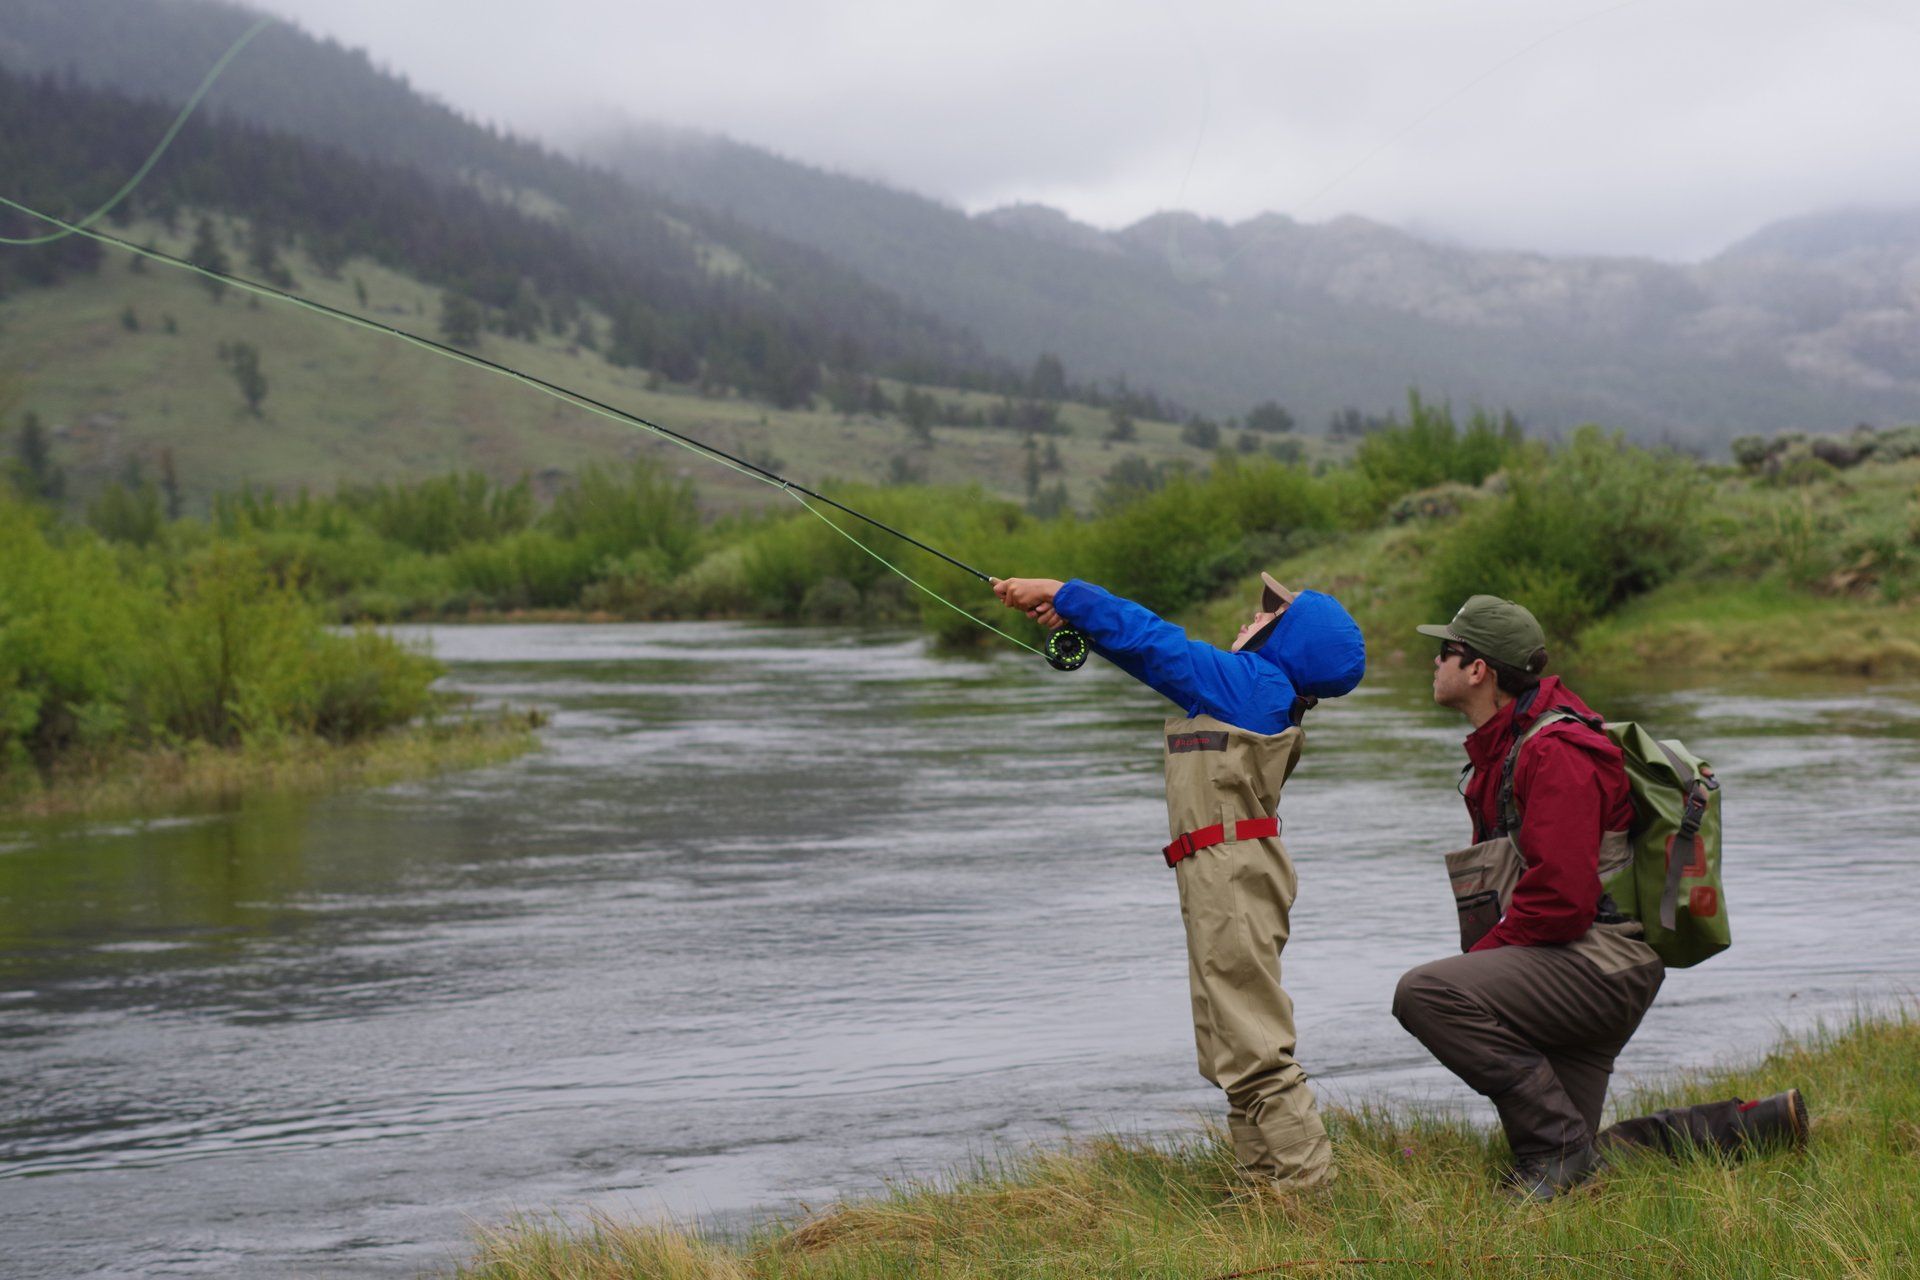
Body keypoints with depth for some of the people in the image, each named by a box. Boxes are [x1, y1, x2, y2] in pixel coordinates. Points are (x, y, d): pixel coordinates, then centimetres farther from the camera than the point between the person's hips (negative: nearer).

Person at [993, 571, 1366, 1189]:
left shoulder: (1253, 682, -11)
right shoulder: (1261, 694, 16)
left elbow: (1151, 642, -12)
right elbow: (1157, 652, 21)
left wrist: (1059, 592, -5)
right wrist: (1068, 616, 19)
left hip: (1233, 877, -10)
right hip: (1226, 881, 10)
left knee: (1251, 1045, -9)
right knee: (1237, 1043, 16)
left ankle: (1307, 1183, -7)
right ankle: (1265, 1177, 21)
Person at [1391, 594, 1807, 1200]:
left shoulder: (1553, 753, -18)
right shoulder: (1502, 747, 16)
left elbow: (1560, 901, -26)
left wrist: (1479, 955, -14)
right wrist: (1478, 960, 8)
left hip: (1602, 962, -11)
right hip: (1580, 969, 11)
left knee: (1425, 994, -27)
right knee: (1578, 1160, 12)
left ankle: (1558, 1144, -19)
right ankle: (1760, 1124, 18)